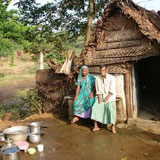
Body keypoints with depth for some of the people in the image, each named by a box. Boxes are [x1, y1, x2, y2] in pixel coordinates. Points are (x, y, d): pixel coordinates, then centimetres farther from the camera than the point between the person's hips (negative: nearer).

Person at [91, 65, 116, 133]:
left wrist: (107, 98, -20)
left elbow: (112, 90, -11)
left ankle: (113, 126, -16)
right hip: (101, 96, 3)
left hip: (109, 96, -3)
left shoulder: (111, 78, -8)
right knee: (95, 107, -20)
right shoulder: (97, 79, 3)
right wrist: (99, 98, -13)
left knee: (110, 109, -28)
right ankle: (96, 126, -14)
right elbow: (98, 91, 2)